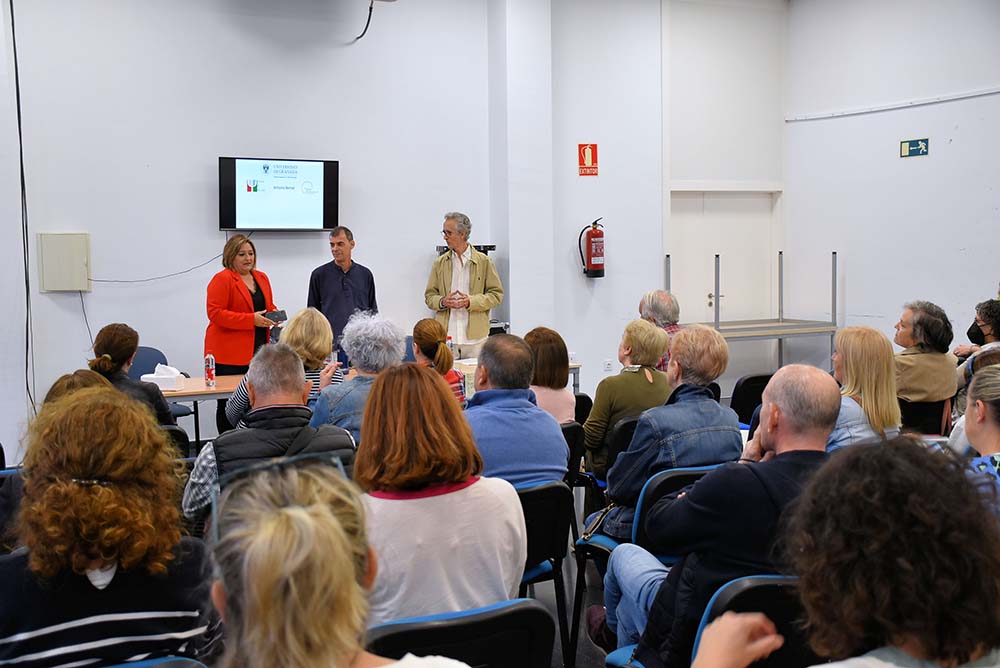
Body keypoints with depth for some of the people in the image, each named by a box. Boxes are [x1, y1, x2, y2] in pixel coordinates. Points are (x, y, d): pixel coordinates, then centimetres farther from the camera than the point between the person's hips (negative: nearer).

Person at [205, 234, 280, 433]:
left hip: (258, 352, 6)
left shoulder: (262, 278, 16)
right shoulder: (222, 279, -6)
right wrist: (251, 319, -19)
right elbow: (215, 313, -14)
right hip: (230, 354, -6)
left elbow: (269, 307, 26)